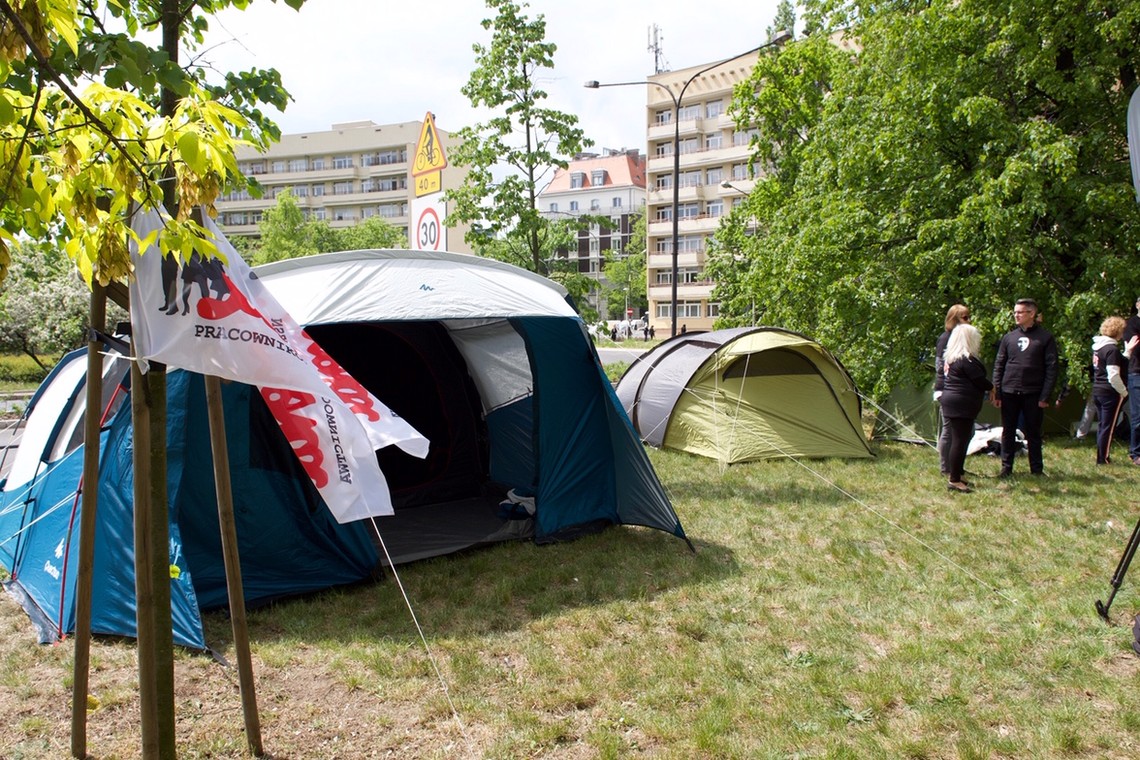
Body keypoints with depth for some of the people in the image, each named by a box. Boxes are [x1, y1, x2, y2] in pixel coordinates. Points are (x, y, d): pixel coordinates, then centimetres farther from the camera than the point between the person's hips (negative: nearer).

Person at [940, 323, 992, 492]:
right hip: (962, 405, -10)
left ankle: (956, 473, 23)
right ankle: (954, 480, -3)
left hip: (951, 401, 10)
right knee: (960, 441, -6)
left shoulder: (950, 358, 12)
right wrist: (992, 386, 8)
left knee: (958, 439, 16)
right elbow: (981, 381, -14)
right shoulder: (967, 360, -17)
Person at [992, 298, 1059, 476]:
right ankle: (1006, 467, 16)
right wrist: (996, 392, 1)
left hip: (1033, 394, -3)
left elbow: (1051, 368, -4)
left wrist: (1045, 396, -10)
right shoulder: (1009, 337, 7)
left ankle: (1037, 469, 17)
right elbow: (998, 366, 8)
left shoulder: (1045, 337, -2)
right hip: (1009, 393, 3)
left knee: (1033, 433, 7)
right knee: (1008, 432, 8)